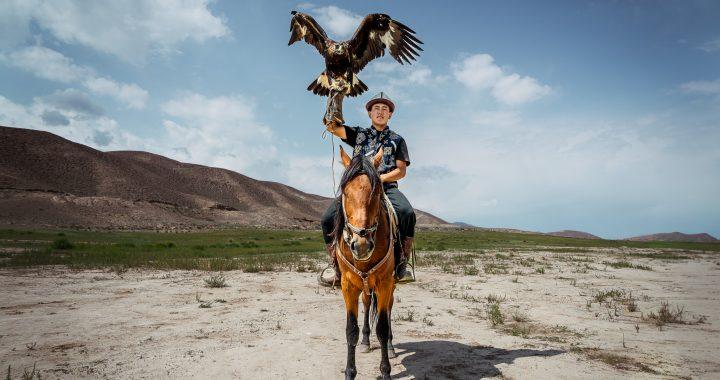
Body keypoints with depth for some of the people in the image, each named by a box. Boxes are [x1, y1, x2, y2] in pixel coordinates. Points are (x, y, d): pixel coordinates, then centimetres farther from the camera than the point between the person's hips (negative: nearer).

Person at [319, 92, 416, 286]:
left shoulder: (397, 140, 16)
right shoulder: (358, 134, 21)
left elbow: (401, 171, 6)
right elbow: (331, 127, 10)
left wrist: (380, 178, -11)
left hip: (387, 187, -2)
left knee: (406, 212, -34)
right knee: (328, 219, -18)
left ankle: (400, 267, -22)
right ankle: (341, 272, -6)